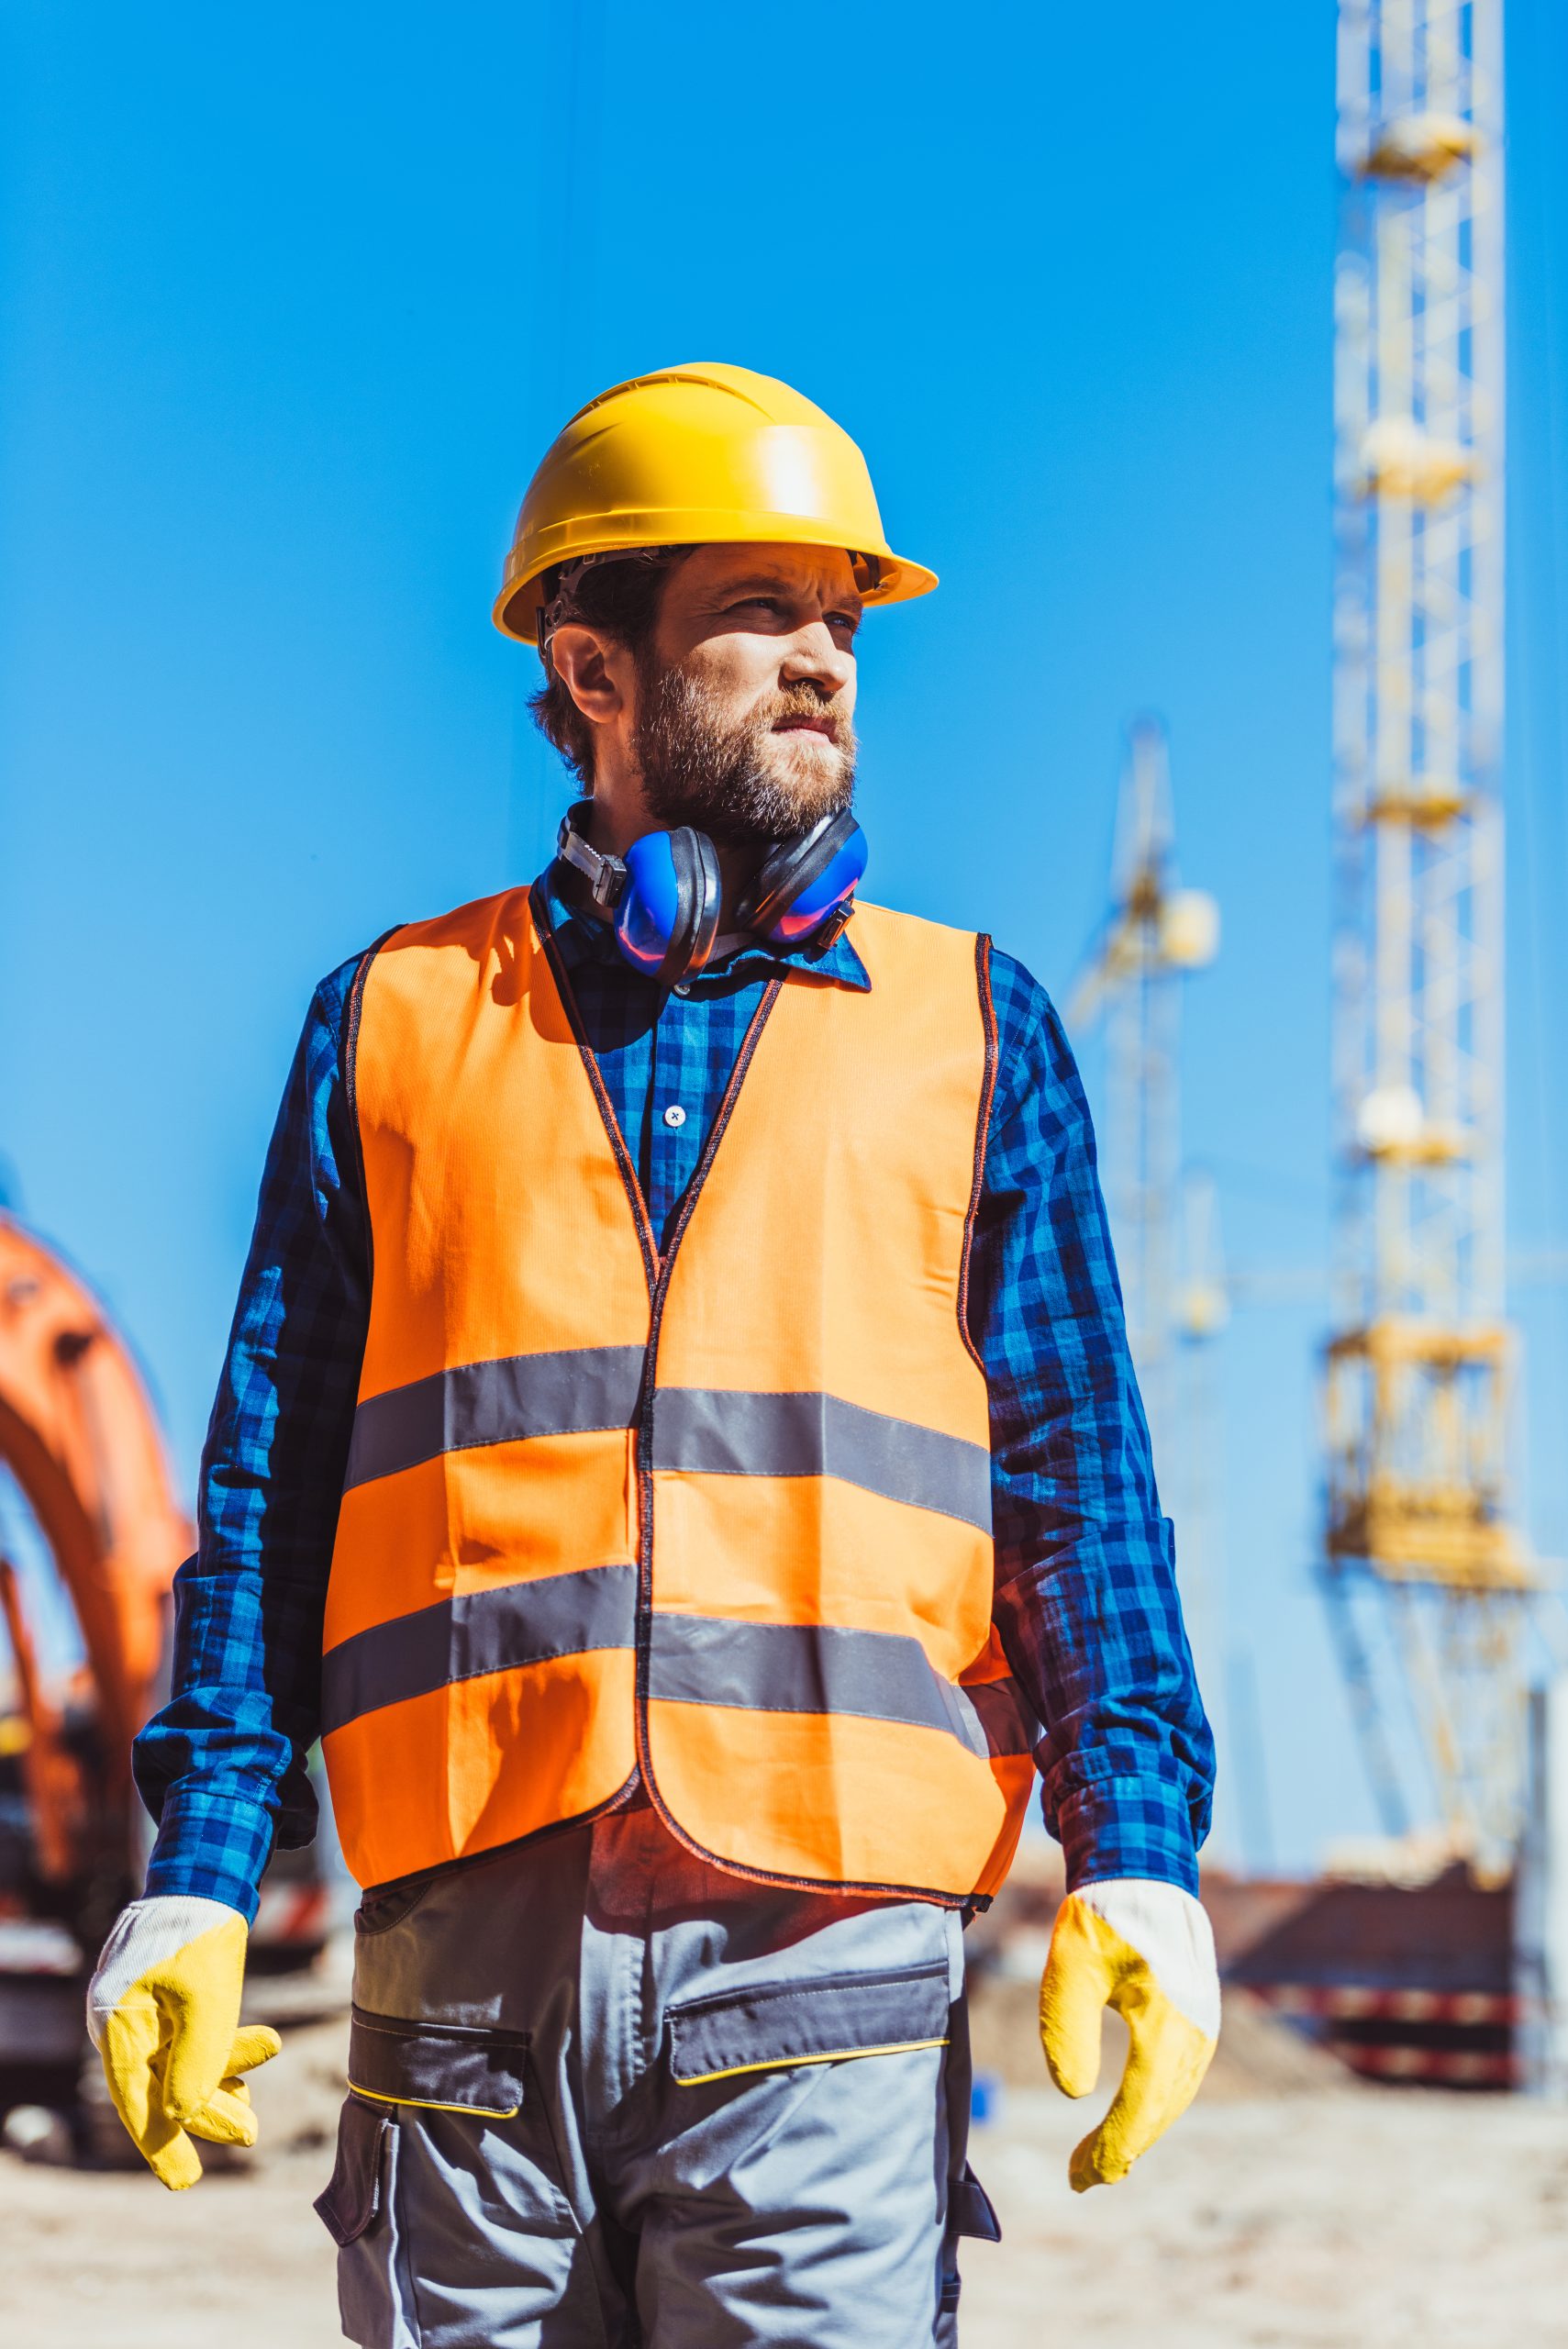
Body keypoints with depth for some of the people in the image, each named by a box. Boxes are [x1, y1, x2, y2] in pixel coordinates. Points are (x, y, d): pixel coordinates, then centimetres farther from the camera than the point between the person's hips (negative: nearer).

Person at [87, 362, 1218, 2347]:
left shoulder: (968, 1029, 14)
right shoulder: (397, 1024, 14)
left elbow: (1076, 1483, 10)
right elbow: (273, 1478, 12)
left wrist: (1137, 1852, -3)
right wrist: (200, 1874, 3)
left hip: (823, 1963, 0)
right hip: (465, 1959, 1)